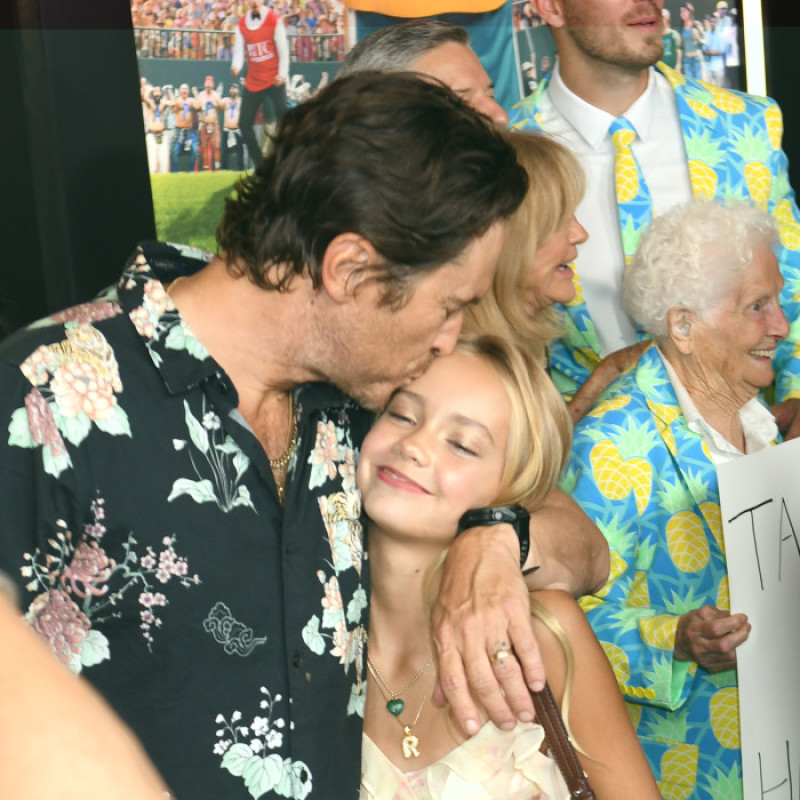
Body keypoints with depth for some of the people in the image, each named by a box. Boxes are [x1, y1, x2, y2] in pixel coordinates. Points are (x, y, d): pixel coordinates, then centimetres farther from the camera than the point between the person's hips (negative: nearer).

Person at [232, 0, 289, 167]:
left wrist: (282, 74, -13)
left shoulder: (274, 20, -5)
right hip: (252, 82, 4)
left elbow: (283, 48, -4)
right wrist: (236, 67, -17)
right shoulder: (241, 24, 5)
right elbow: (239, 51, 4)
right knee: (245, 123, 1)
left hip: (274, 79, -4)